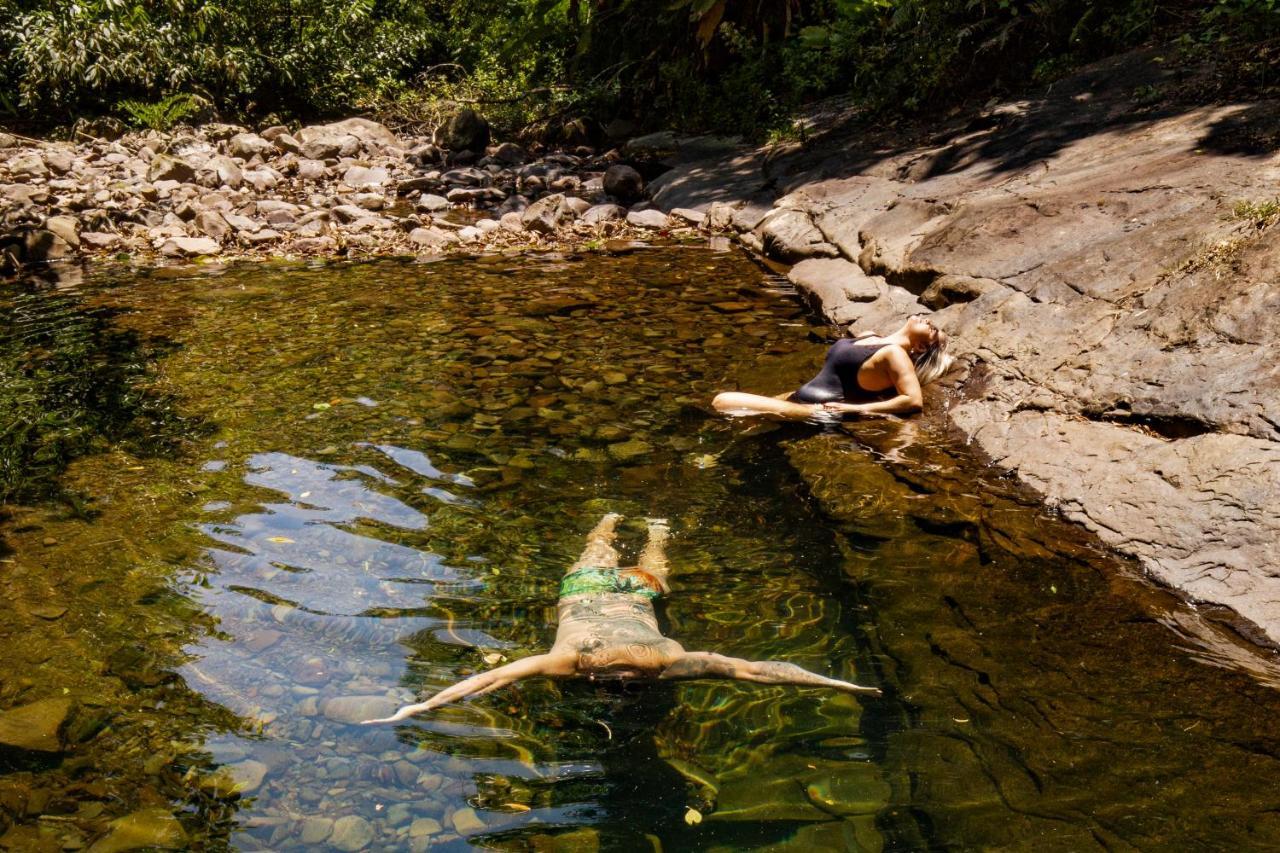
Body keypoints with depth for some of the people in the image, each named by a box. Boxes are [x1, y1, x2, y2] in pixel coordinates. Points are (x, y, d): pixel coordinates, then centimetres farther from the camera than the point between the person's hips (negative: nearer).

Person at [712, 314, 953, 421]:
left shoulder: (895, 353, -10)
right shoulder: (869, 336, 16)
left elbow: (914, 401, -21)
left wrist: (856, 409, -19)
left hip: (816, 410, -9)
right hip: (800, 398, 9)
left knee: (722, 401, -18)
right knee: (724, 401, 13)